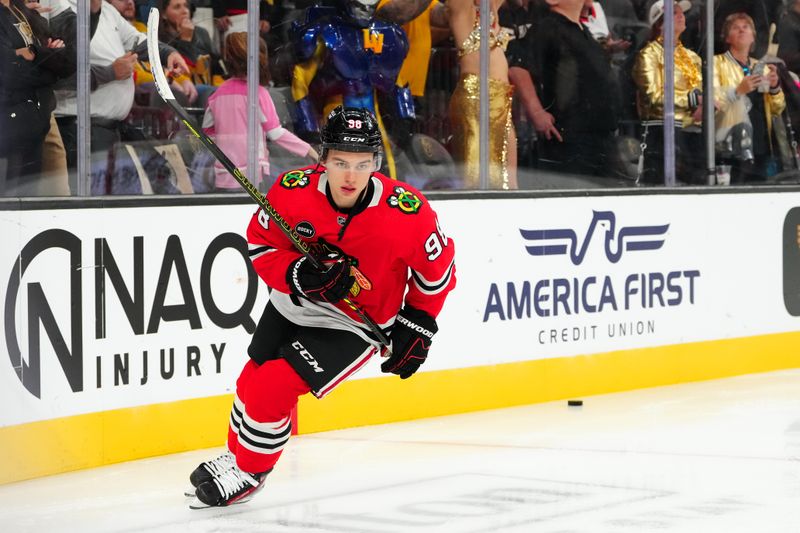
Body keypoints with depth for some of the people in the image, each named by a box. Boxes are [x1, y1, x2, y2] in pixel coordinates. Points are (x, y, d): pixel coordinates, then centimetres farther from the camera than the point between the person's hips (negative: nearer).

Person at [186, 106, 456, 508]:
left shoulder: (407, 214, -29)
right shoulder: (292, 191, -24)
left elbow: (437, 267, -10)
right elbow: (260, 245, -9)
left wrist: (417, 326, -5)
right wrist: (300, 274, -28)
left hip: (351, 326, -4)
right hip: (292, 305, 4)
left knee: (271, 389, -15)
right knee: (252, 380, 19)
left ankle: (248, 474, 10)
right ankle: (235, 456, 48)